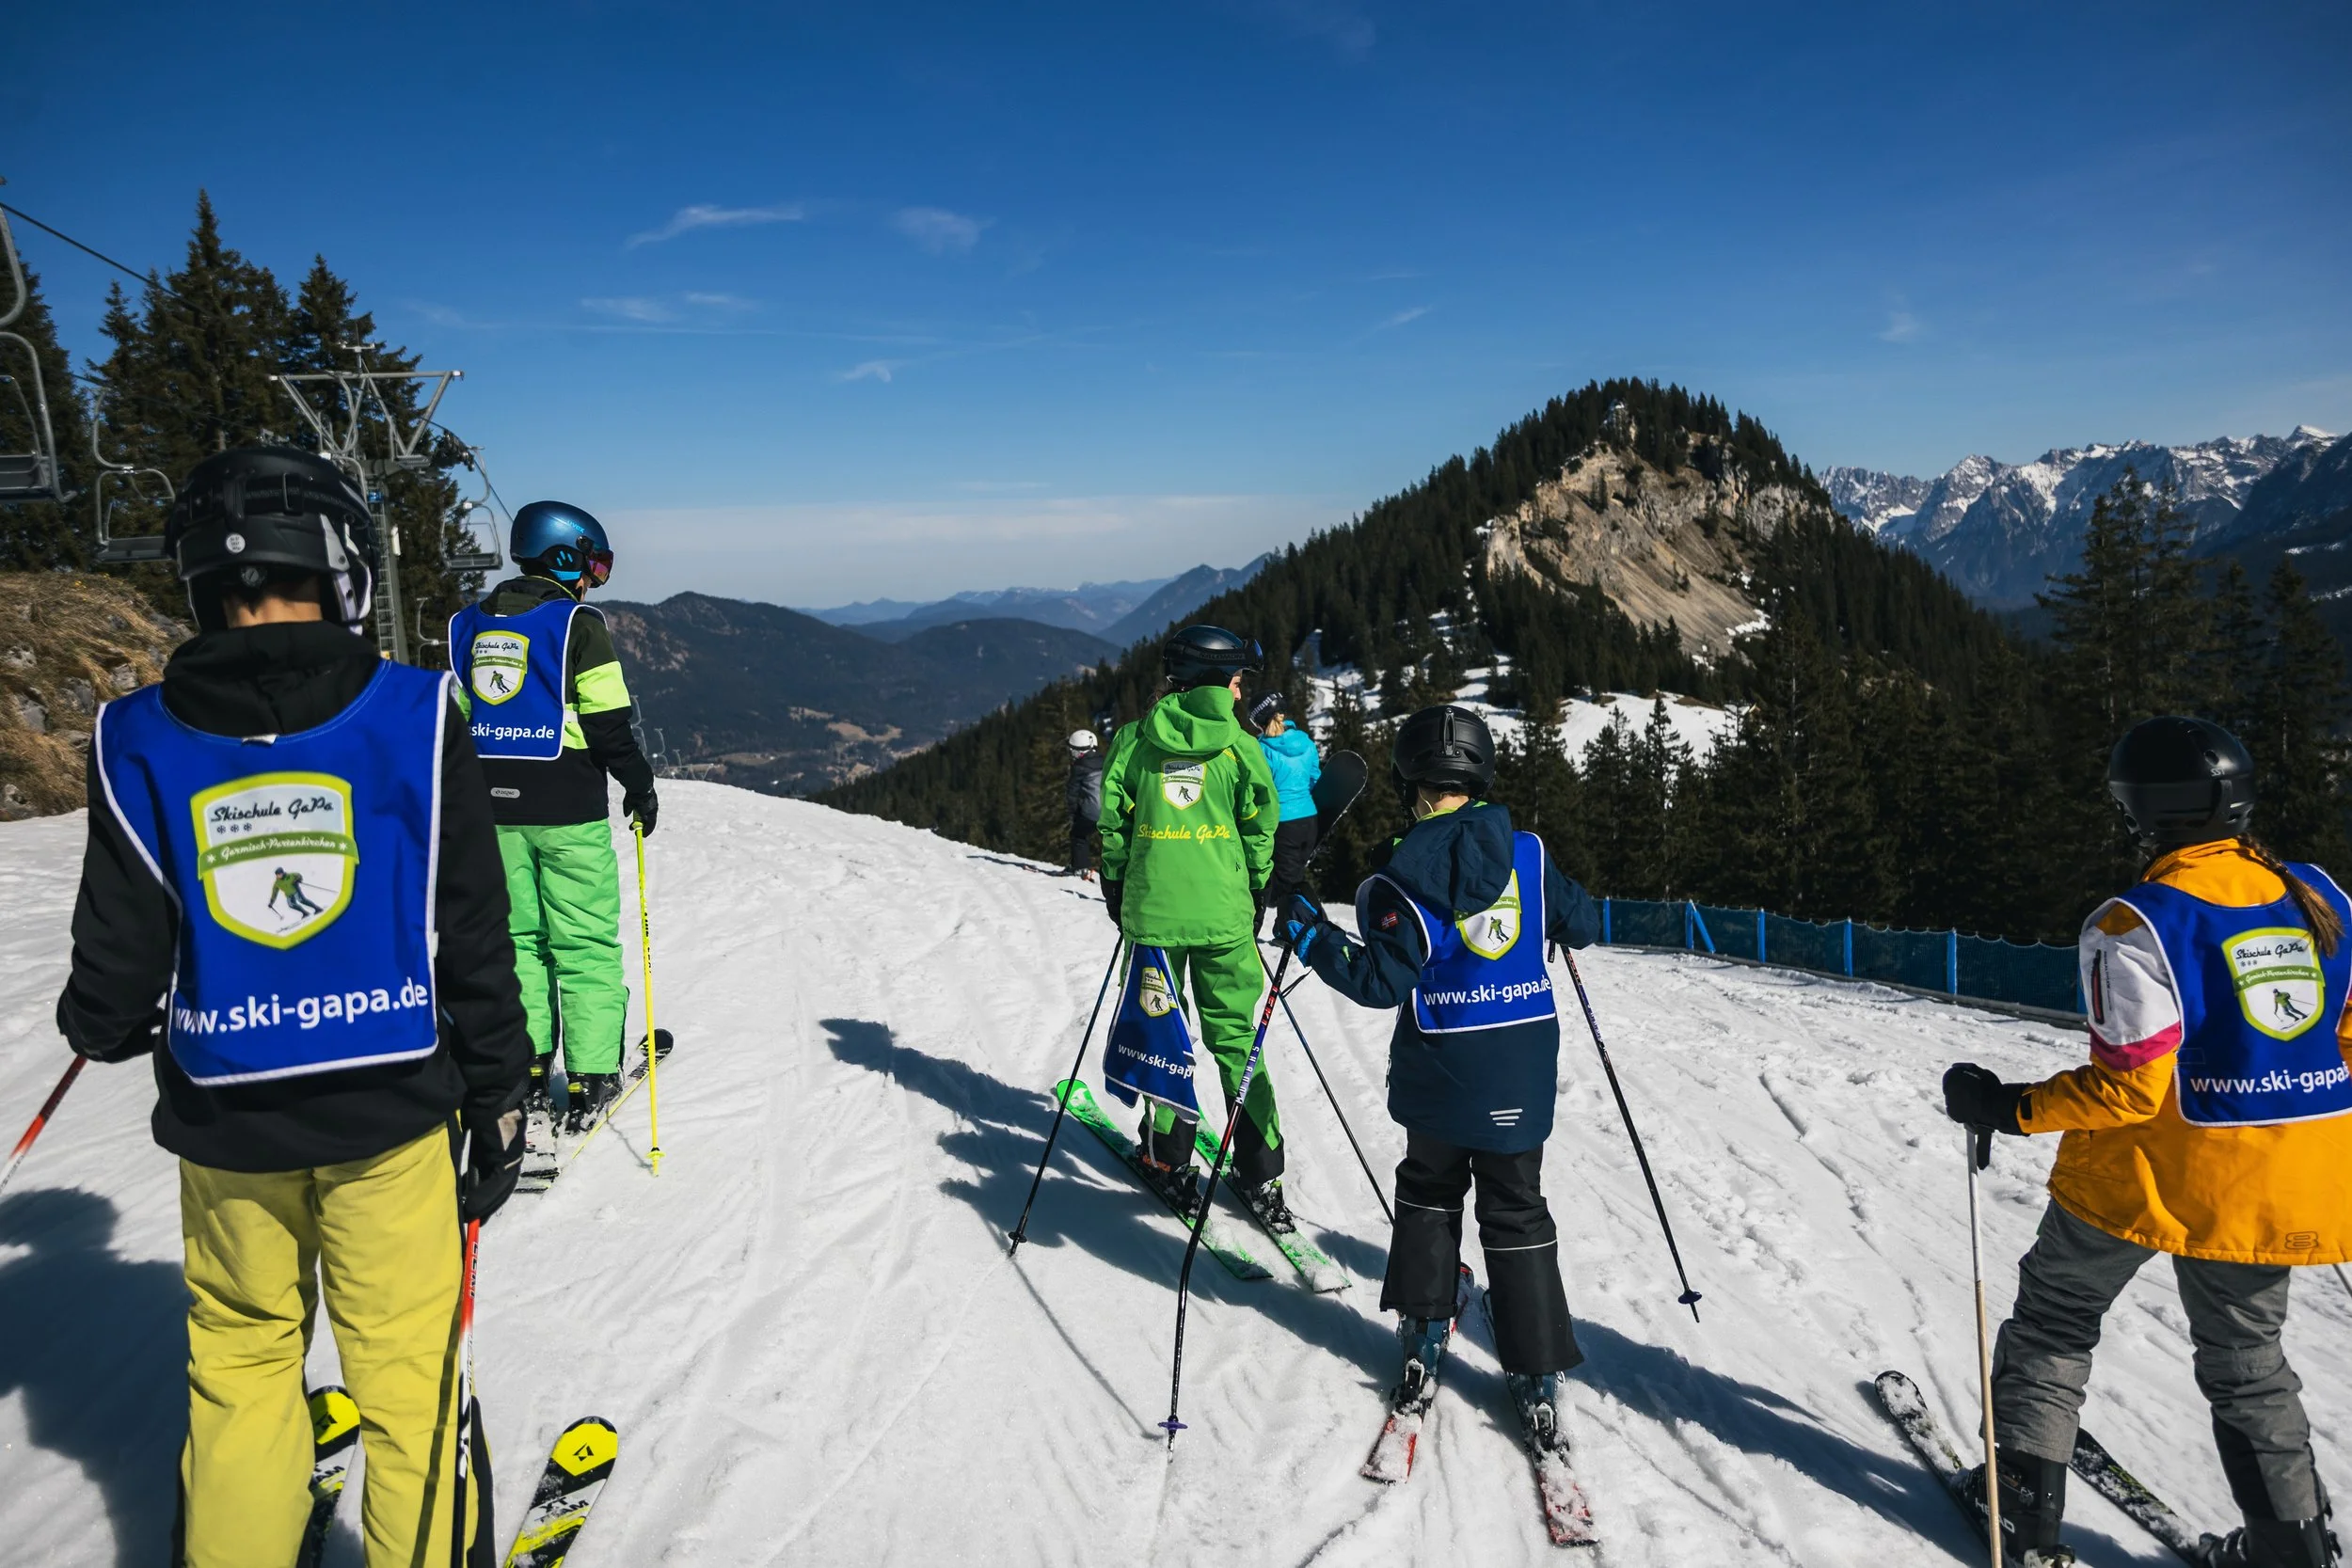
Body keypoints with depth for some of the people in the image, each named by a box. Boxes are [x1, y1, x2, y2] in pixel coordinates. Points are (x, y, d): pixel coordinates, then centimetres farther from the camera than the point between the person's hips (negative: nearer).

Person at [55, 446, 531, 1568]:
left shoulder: (140, 742, -6)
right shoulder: (413, 716, -11)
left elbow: (119, 961, 0)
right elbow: (475, 936, -9)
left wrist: (102, 1029, 24)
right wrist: (498, 1099, 1)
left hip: (228, 1116, 2)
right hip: (391, 1109, -2)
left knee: (242, 1359, 21)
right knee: (405, 1362, 12)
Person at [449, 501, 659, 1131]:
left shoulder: (470, 625, 10)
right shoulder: (577, 623, -9)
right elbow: (608, 724, -12)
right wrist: (642, 789, 1)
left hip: (493, 811, 6)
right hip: (568, 812, -5)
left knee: (518, 937, 15)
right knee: (586, 943, 3)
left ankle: (523, 1070, 16)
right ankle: (591, 1080, 5)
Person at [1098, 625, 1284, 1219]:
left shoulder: (1134, 738, 0)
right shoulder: (1240, 745, -3)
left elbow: (1113, 822, 1)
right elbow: (1260, 834, 2)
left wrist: (1117, 893, 14)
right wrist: (1253, 901, 15)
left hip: (1151, 912, 0)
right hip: (1223, 916, 0)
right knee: (1234, 1037, 9)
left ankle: (1170, 1159, 20)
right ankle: (1261, 1174, 11)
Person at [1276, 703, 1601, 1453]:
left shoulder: (1403, 877, -15)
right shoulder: (1528, 852, -4)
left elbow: (1385, 982, -16)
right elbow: (1583, 925, 7)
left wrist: (1311, 937, -6)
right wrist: (1558, 906, 28)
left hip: (1441, 1071, -2)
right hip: (1523, 1067, 2)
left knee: (1428, 1191, 21)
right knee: (1516, 1210, 12)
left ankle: (1423, 1332, 26)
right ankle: (1539, 1373, 13)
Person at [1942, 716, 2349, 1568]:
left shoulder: (2134, 926, -20)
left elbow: (2130, 1088, -21)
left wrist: (2009, 1108, -11)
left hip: (2156, 1170, -5)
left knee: (2056, 1314, 17)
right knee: (2244, 1349, 24)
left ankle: (2025, 1492, 22)